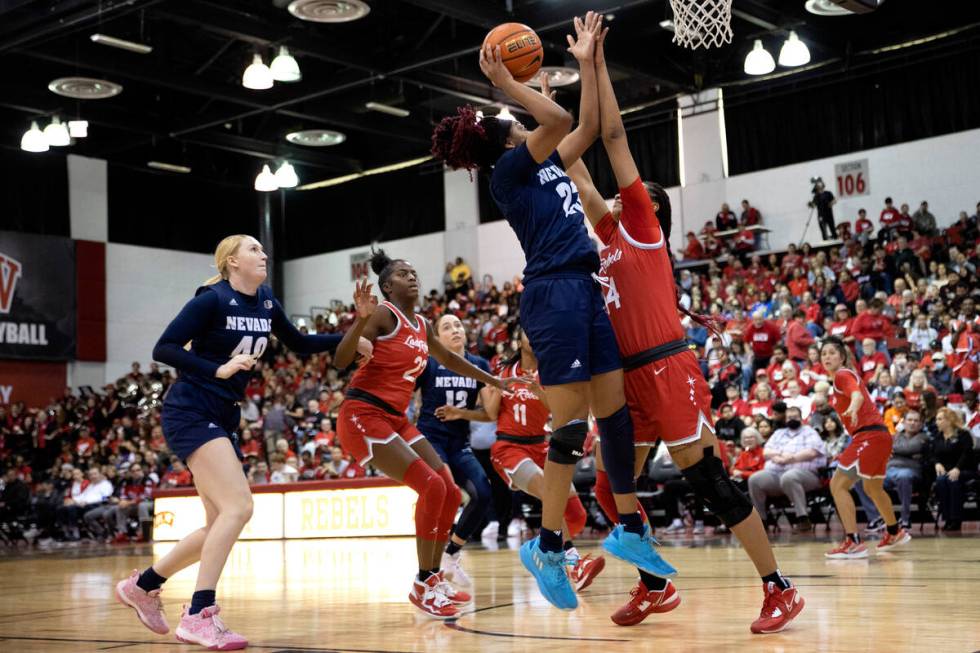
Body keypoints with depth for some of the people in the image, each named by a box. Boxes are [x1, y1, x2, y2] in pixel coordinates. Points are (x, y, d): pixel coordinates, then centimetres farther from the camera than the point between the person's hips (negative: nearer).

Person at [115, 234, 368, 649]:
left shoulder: (267, 304, 9)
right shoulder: (212, 300, -12)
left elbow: (299, 344, 22)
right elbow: (163, 349, -16)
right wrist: (218, 369, -26)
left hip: (223, 419, 9)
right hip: (190, 412, -9)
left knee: (222, 523, 8)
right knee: (238, 506, -20)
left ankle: (142, 584, 23)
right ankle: (198, 616, -18)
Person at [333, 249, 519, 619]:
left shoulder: (422, 326, 14)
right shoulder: (383, 315, -10)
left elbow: (449, 359, 33)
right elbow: (340, 361, -20)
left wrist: (493, 381, 37)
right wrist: (362, 320, -34)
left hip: (396, 419, 9)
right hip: (363, 415, -9)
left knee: (451, 494, 4)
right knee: (432, 486, -19)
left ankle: (435, 580, 17)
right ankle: (423, 585, -7)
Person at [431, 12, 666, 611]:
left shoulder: (546, 168, 23)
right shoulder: (509, 169, -1)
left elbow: (589, 127, 26)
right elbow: (559, 120, -13)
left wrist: (587, 62, 26)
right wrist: (507, 84, -5)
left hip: (584, 292, 9)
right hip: (553, 293, -9)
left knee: (615, 410, 8)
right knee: (573, 421, -10)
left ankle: (630, 528, 18)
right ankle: (548, 547, -1)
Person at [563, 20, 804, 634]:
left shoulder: (645, 225, 1)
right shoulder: (611, 235, 18)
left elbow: (615, 138, -2)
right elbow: (577, 171, 24)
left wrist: (597, 65, 0)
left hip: (666, 371, -8)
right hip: (626, 377, 8)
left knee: (710, 479, -7)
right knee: (610, 488, 7)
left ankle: (780, 590, 1)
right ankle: (654, 584, 22)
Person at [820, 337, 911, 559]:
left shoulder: (842, 375, -11)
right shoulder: (846, 375, 17)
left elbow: (857, 394, -31)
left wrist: (853, 408, -53)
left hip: (869, 436, -10)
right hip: (879, 435, 10)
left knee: (838, 485, -14)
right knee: (873, 488, 28)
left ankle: (853, 542, -18)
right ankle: (895, 532, 48)